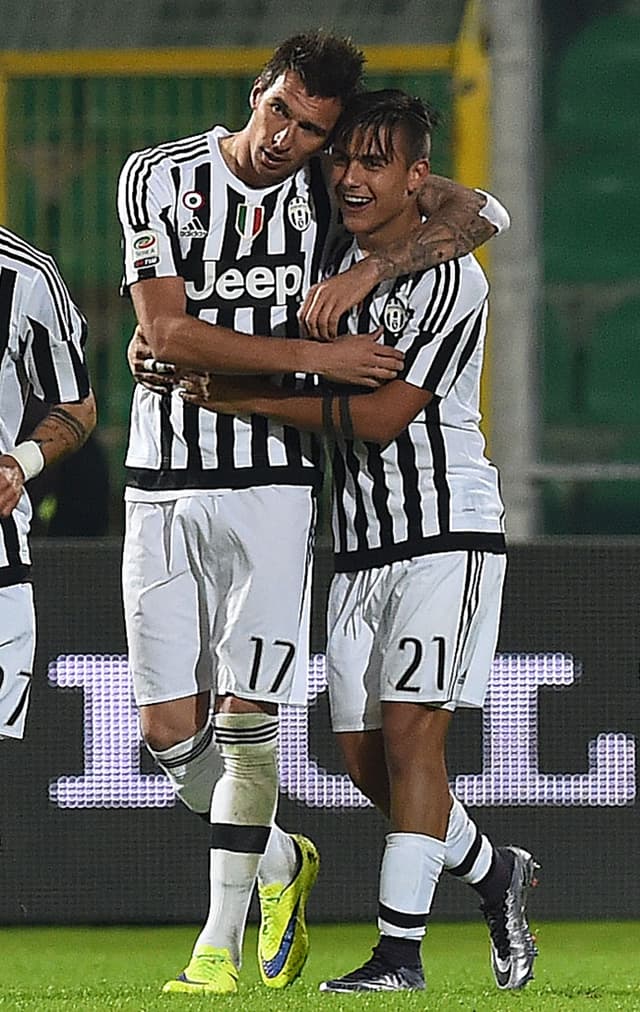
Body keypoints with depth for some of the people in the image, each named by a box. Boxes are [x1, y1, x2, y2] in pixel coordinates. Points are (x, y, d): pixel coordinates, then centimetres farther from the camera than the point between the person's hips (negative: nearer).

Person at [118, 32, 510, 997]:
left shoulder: (331, 184, 2)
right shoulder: (162, 178, -3)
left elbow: (478, 211, -5)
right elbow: (165, 331, -12)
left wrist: (366, 273, -18)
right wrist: (311, 356, -17)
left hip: (272, 479, -1)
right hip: (164, 483, 1)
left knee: (244, 719, -9)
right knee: (170, 730, 1)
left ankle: (221, 945, -1)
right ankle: (280, 862, 26)